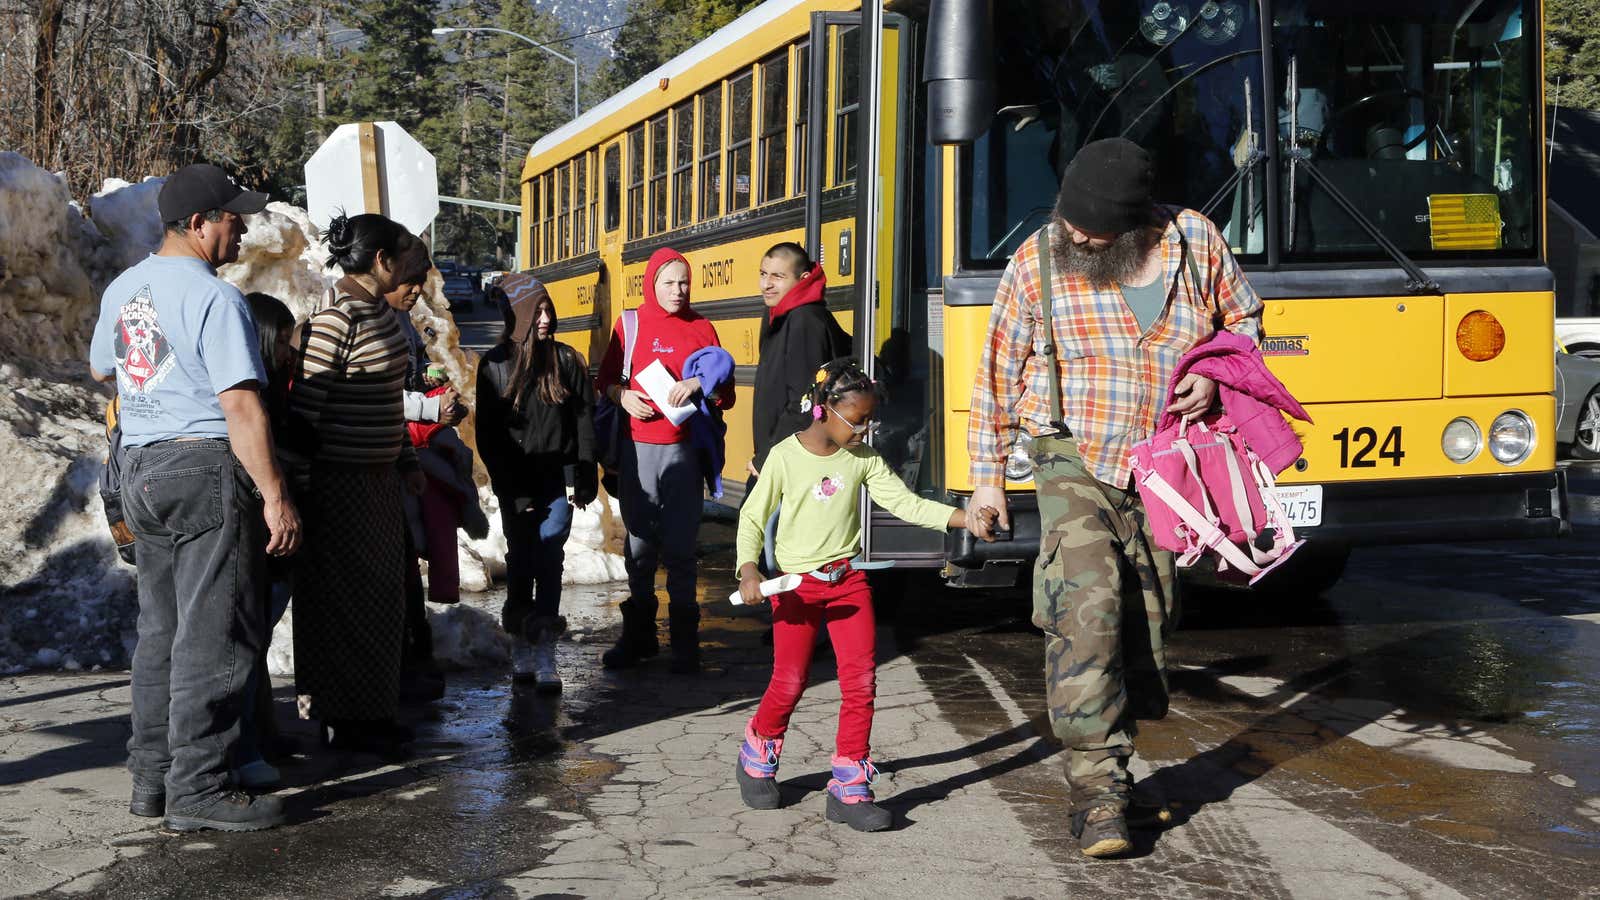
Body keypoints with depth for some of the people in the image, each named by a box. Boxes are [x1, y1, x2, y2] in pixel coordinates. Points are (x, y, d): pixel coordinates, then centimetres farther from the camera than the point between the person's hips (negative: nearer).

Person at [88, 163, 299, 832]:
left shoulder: (122, 290, 12)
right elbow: (240, 407, -20)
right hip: (205, 467, -9)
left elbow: (99, 369, 29)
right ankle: (197, 789, -2)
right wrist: (275, 497, -19)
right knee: (215, 634, -4)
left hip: (139, 468, 9)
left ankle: (152, 775, 19)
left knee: (161, 628, 15)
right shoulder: (215, 299, -14)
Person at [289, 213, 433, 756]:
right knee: (346, 598, -1)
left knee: (382, 596, 14)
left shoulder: (384, 317, 10)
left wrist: (407, 462, 19)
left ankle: (370, 713, 24)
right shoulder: (338, 321, -19)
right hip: (341, 483, -10)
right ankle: (341, 721, 10)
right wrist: (295, 489, -23)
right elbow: (303, 407, -21)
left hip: (379, 478, 10)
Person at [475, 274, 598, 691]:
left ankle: (544, 656, -13)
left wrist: (586, 478, -3)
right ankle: (522, 648, 18)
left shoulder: (566, 360, 3)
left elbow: (585, 423, 4)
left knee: (549, 561, -8)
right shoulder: (495, 365, 1)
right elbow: (487, 434, -1)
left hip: (555, 479, 0)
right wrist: (511, 488, -7)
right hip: (515, 481, 0)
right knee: (520, 560, 7)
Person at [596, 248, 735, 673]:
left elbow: (726, 395, 4)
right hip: (637, 449, 1)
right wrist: (622, 396, -7)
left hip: (683, 451, -1)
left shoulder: (701, 328, 5)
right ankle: (638, 635, 17)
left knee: (680, 547, -1)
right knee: (639, 544, 6)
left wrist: (699, 384, -15)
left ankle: (685, 643, 5)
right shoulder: (630, 324, 7)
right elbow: (605, 379, 14)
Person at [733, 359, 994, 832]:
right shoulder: (786, 457, -9)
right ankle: (756, 757, 31)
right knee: (789, 682, 1)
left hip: (848, 580, 3)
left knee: (861, 679, -5)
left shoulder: (863, 458, 1)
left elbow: (906, 503, -2)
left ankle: (849, 789, 3)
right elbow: (752, 517, -3)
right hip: (796, 584, -3)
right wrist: (748, 571, -17)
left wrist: (963, 517, -14)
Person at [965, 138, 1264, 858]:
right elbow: (997, 372, -1)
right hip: (1075, 463, -3)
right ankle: (1097, 789, -17)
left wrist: (1214, 376, -9)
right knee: (1086, 603, -20)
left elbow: (1245, 318, 11)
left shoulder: (1195, 242, -6)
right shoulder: (1037, 263, -10)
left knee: (1147, 617, 7)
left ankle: (1110, 760, 24)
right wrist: (987, 473, 1)